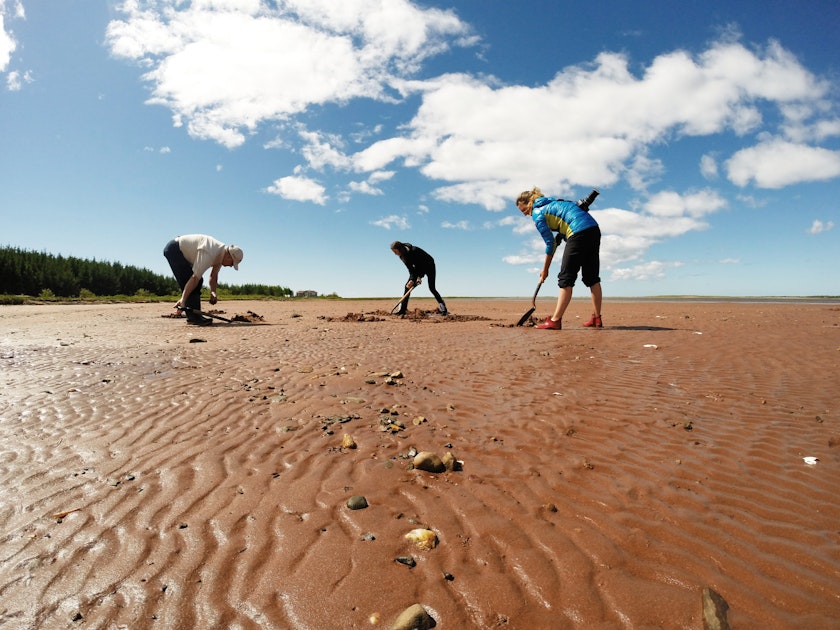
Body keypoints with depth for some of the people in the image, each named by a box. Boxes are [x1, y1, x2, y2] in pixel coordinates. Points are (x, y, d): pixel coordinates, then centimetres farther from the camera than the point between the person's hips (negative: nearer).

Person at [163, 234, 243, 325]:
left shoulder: (221, 253, -4)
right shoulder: (209, 254, -32)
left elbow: (213, 276, 5)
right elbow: (195, 278, -35)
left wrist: (213, 292, -9)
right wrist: (183, 299, -35)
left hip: (183, 252, 10)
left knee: (198, 281, 5)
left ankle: (194, 315, 6)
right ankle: (193, 316, -17)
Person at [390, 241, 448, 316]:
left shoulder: (413, 251, -32)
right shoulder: (402, 256, -11)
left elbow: (420, 266, -31)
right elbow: (410, 269, -8)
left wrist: (413, 280, -35)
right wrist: (417, 277, -21)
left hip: (429, 265, -7)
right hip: (419, 267, 7)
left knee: (431, 288, -17)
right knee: (407, 286, -5)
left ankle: (443, 309, -11)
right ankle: (402, 310, -4)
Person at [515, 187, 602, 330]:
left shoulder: (537, 213, 0)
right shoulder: (552, 202, 24)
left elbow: (550, 243, -1)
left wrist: (545, 270, 7)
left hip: (579, 232, -8)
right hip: (594, 229, 9)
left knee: (566, 277, -7)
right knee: (592, 276, 11)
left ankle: (555, 320, -8)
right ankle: (597, 319, 13)